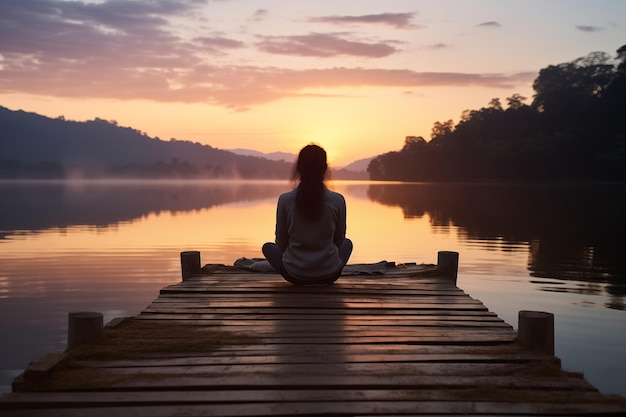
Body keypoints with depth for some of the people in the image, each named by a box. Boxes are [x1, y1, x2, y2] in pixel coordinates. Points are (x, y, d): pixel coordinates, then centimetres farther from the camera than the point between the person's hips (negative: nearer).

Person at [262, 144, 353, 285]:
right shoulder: (337, 200, -13)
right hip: (329, 275, 1)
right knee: (347, 243, 34)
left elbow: (281, 243, -2)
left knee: (268, 247, 31)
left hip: (294, 274, -1)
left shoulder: (285, 200, -14)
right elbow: (339, 240, 1)